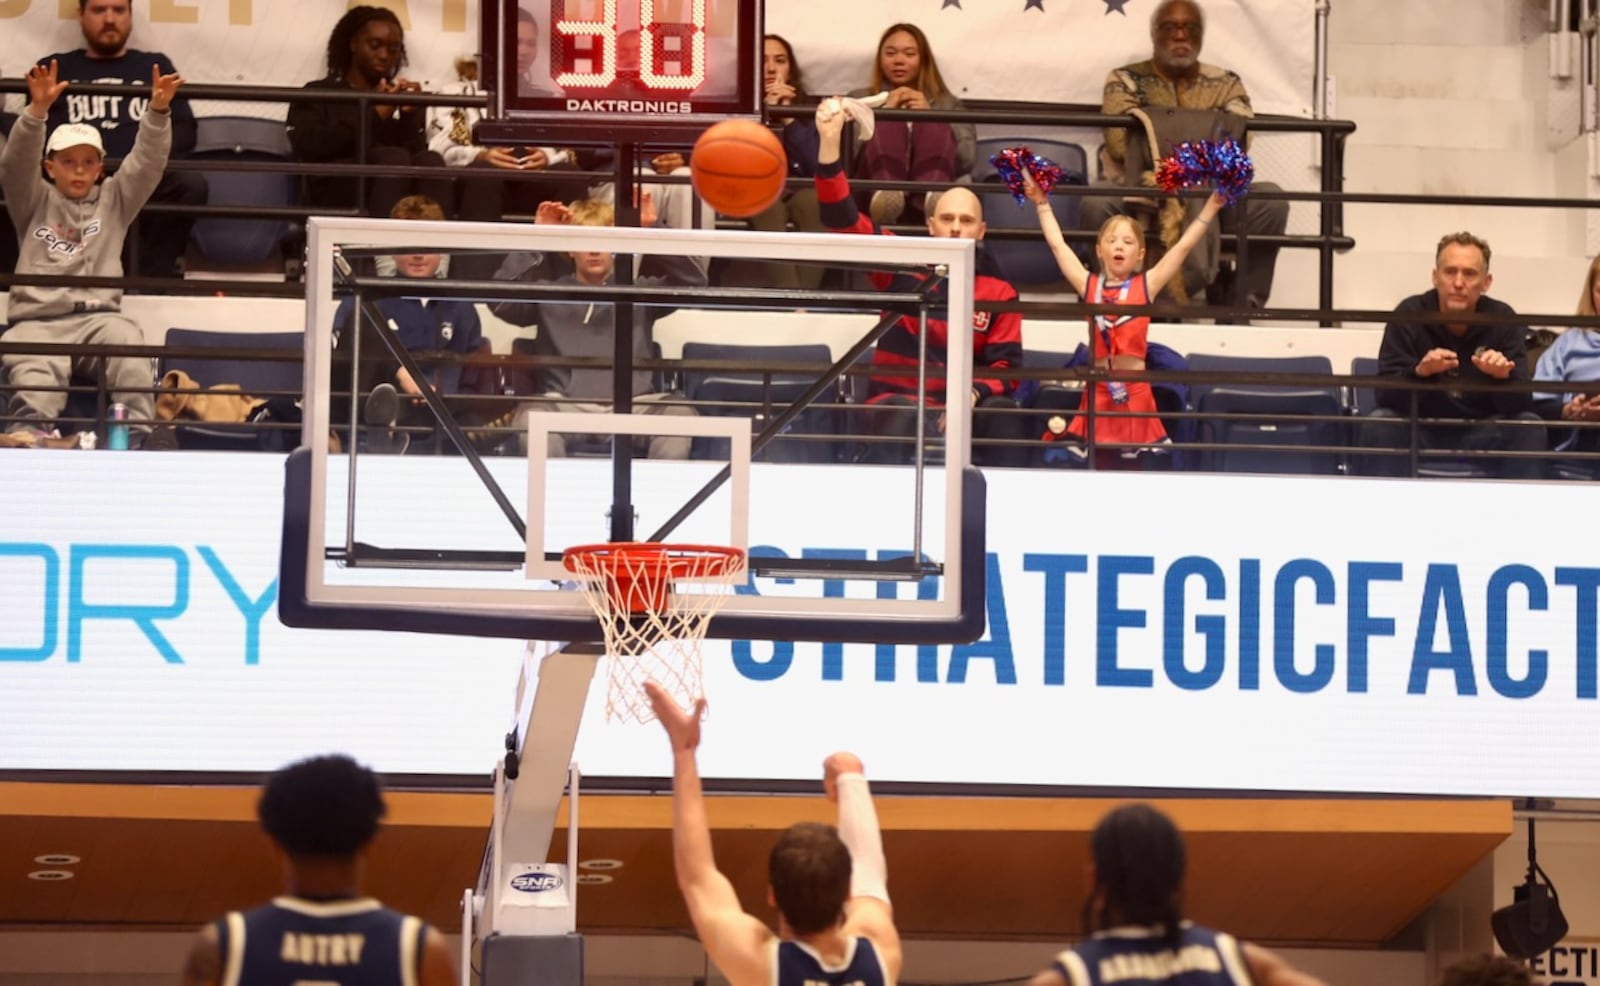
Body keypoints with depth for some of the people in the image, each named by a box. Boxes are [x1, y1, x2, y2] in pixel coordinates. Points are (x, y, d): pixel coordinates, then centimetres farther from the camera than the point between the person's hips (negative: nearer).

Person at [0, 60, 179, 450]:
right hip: (38, 319, -1)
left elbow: (147, 164, 5)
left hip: (98, 316, 1)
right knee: (34, 371, -32)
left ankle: (135, 437, -41)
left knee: (126, 340, -32)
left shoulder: (114, 201, 18)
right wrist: (37, 111, -20)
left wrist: (158, 112, -13)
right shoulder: (34, 202, 15)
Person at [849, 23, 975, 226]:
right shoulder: (860, 99, 27)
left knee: (934, 125, -24)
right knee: (888, 123, -25)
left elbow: (967, 159, 9)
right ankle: (886, 194, -55)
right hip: (873, 194, -1)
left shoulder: (946, 103, 27)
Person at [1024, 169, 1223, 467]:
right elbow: (1057, 243, 16)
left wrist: (1211, 207, 6)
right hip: (1100, 388, 1)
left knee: (1132, 463, 1)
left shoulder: (1146, 285, 6)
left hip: (1135, 387, -1)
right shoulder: (1089, 285, 10)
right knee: (1101, 462, 2)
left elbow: (1184, 245, 7)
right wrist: (1042, 204, 20)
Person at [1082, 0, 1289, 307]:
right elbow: (1119, 143, -11)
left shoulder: (1226, 84, 11)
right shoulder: (1125, 81, 6)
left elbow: (1239, 142, -8)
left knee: (1271, 200, -25)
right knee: (1098, 204, -34)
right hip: (1140, 199, -2)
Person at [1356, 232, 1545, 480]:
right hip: (1420, 430, -1)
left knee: (1529, 427, -25)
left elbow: (1521, 403, -14)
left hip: (1483, 433, 1)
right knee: (1379, 424, -29)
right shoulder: (1408, 315, -12)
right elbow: (1386, 395, -20)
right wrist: (1419, 372, -40)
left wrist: (1505, 376, -37)